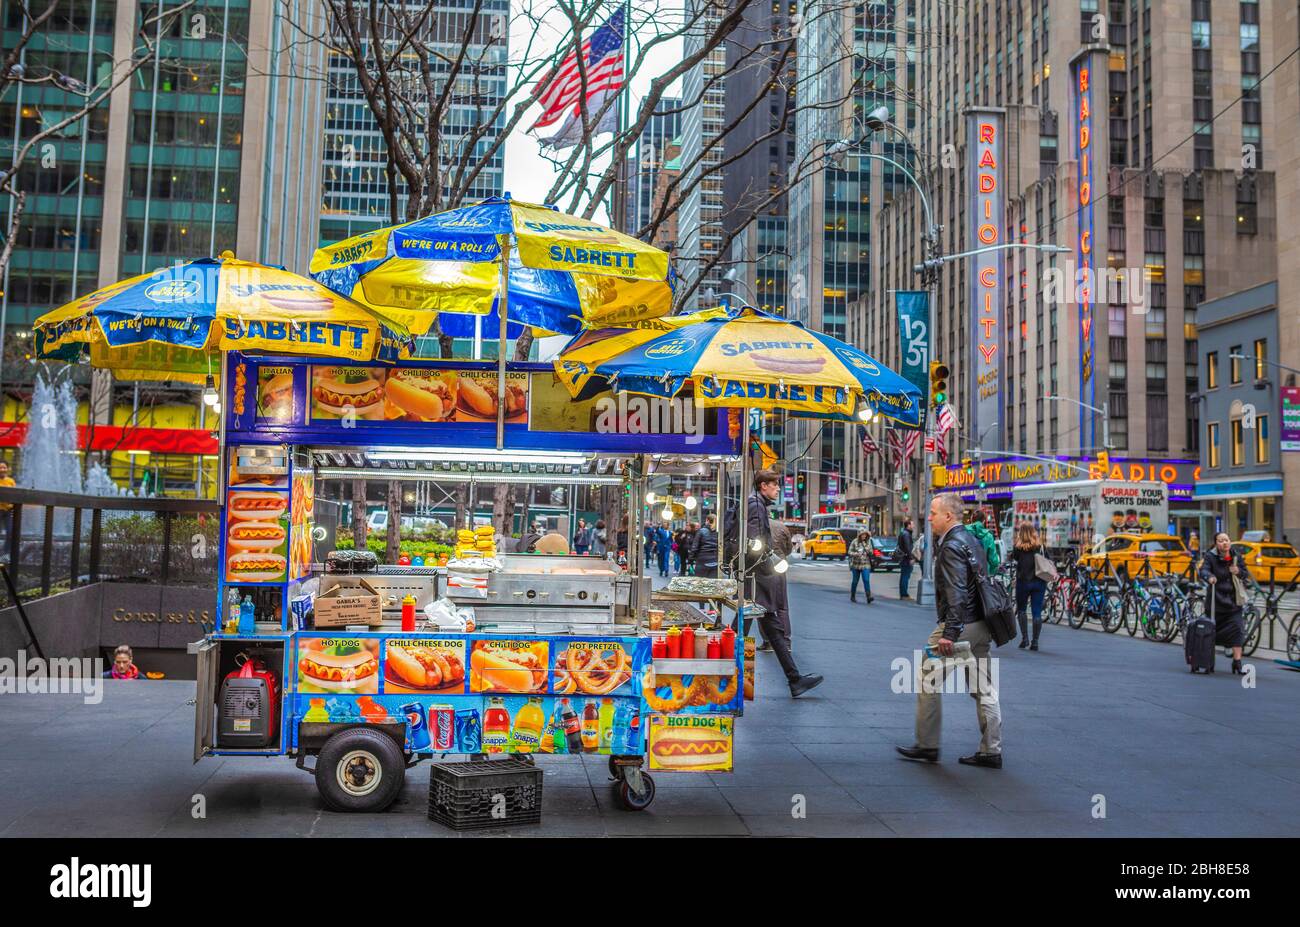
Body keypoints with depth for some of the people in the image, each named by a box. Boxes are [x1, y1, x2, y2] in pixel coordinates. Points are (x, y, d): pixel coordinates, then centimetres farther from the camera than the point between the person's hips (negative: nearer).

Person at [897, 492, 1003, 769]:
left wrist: (949, 633, -25)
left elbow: (955, 593, -23)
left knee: (927, 680, 2)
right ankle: (991, 751, 13)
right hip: (979, 626, 10)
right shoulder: (970, 539, 15)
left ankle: (927, 746, 9)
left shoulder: (952, 546, -14)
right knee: (982, 688, 10)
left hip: (958, 625, -10)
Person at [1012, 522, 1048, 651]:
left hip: (1023, 581, -2)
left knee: (1021, 608, 15)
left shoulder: (1019, 546, -8)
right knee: (1037, 612, 5)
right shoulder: (1040, 545, 1)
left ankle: (1024, 637, 5)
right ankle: (1035, 642, 3)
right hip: (1040, 581, 2)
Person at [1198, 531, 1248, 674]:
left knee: (1237, 629, -7)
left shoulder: (1237, 557, 7)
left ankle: (1237, 662, -2)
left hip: (1233, 600, 3)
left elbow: (1245, 574, 15)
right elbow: (1203, 570, -23)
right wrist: (1209, 577, -46)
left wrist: (1238, 572, -9)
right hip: (1215, 599, -3)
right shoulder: (1210, 556, -7)